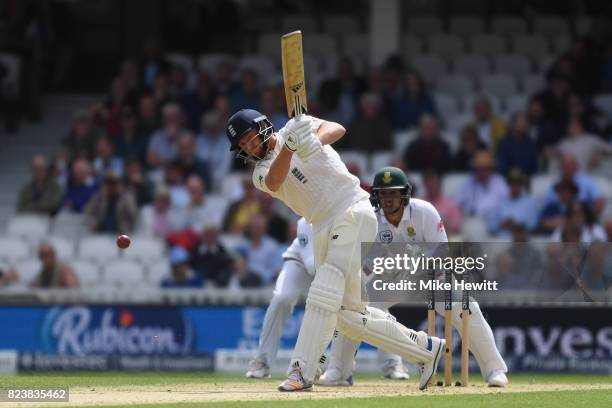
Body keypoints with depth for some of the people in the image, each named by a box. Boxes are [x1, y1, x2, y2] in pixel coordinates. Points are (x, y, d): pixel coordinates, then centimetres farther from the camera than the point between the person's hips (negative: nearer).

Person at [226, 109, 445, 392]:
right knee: (347, 315, 4)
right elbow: (275, 180, -13)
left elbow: (336, 129, -13)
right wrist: (288, 148, -31)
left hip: (352, 214, -7)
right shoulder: (262, 172, 12)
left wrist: (316, 140, -34)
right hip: (323, 230, 7)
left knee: (324, 295, -20)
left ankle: (301, 371, -25)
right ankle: (425, 348, 15)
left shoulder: (300, 125, 5)